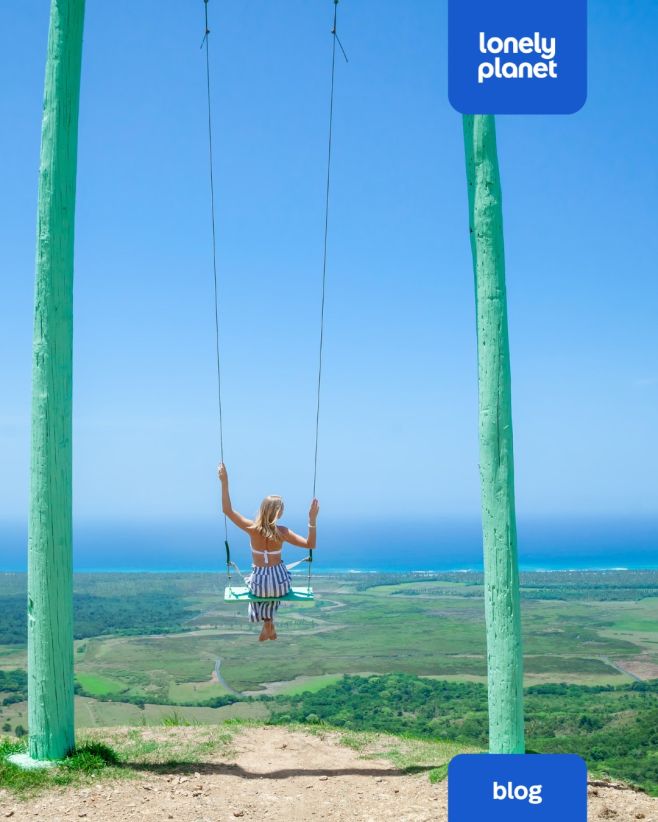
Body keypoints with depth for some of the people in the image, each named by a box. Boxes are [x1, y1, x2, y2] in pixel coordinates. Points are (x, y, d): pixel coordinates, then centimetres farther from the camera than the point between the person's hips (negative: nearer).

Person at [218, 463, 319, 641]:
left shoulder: (252, 528, -16)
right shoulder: (282, 532, -17)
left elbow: (227, 510, -10)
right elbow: (310, 544, -16)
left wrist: (224, 482, -13)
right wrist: (312, 519, -19)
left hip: (260, 584, 0)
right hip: (281, 583, 0)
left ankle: (267, 625, 38)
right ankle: (269, 625, 43)